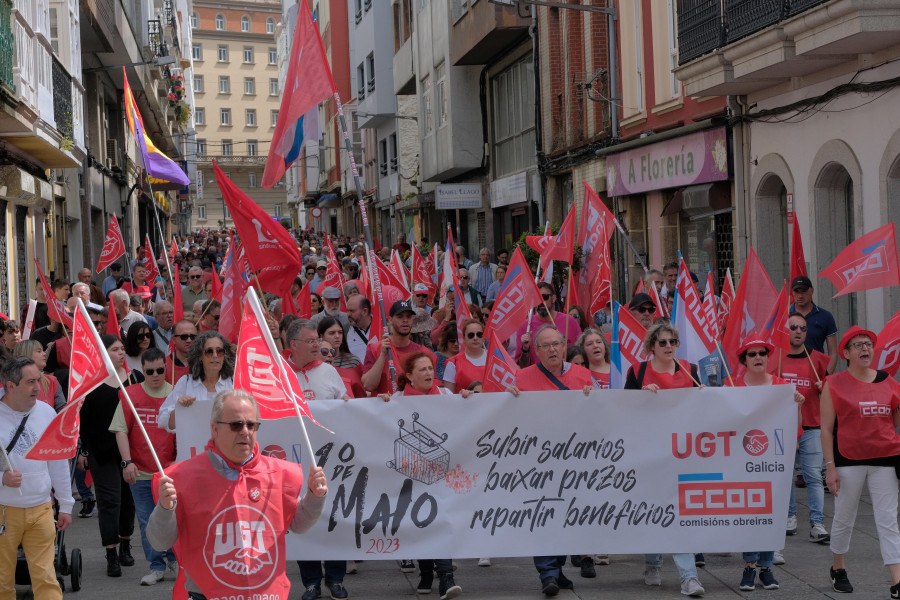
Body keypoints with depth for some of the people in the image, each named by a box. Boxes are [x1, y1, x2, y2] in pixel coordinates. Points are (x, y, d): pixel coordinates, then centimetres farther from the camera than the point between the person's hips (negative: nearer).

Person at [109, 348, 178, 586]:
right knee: (147, 522, 5)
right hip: (140, 472, 1)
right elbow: (121, 431, 1)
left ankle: (174, 557, 25)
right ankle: (157, 567, 17)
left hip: (170, 470, -1)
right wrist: (127, 462, -8)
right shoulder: (130, 395, 2)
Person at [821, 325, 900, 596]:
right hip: (848, 460, -2)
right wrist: (830, 466, -9)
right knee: (844, 519, 11)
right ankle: (838, 569, 33)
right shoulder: (834, 384, -3)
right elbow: (826, 429, -4)